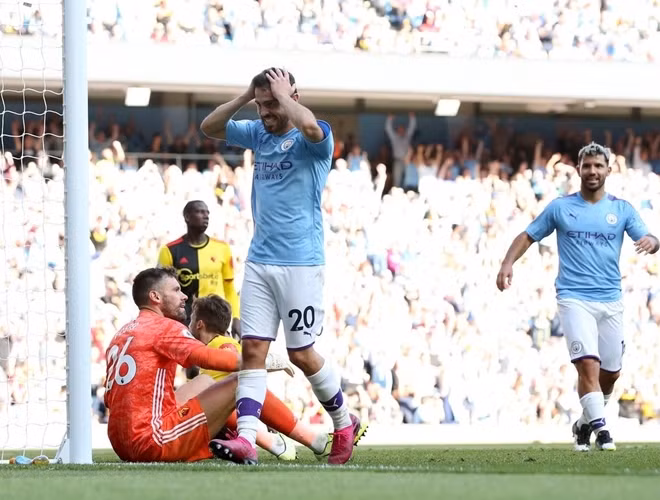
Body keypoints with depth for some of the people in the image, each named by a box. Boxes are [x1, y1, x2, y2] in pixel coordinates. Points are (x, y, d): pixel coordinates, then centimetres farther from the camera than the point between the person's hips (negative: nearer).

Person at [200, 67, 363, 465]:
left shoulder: (314, 139, -8)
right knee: (253, 348, -4)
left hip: (301, 263, -6)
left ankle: (344, 422, 20)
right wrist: (246, 96, 2)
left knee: (301, 353, -1)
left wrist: (283, 94, -15)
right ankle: (246, 439, -11)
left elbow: (309, 126, -32)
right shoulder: (258, 133, 12)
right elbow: (209, 128, 14)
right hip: (259, 262, 6)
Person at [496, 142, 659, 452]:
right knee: (588, 364, -19)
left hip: (611, 301, 3)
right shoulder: (560, 207, 6)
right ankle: (600, 427, -19)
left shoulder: (622, 209, 9)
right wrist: (507, 264, -5)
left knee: (610, 373, 6)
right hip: (574, 298, -3)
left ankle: (586, 423, 29)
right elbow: (528, 236, 11)